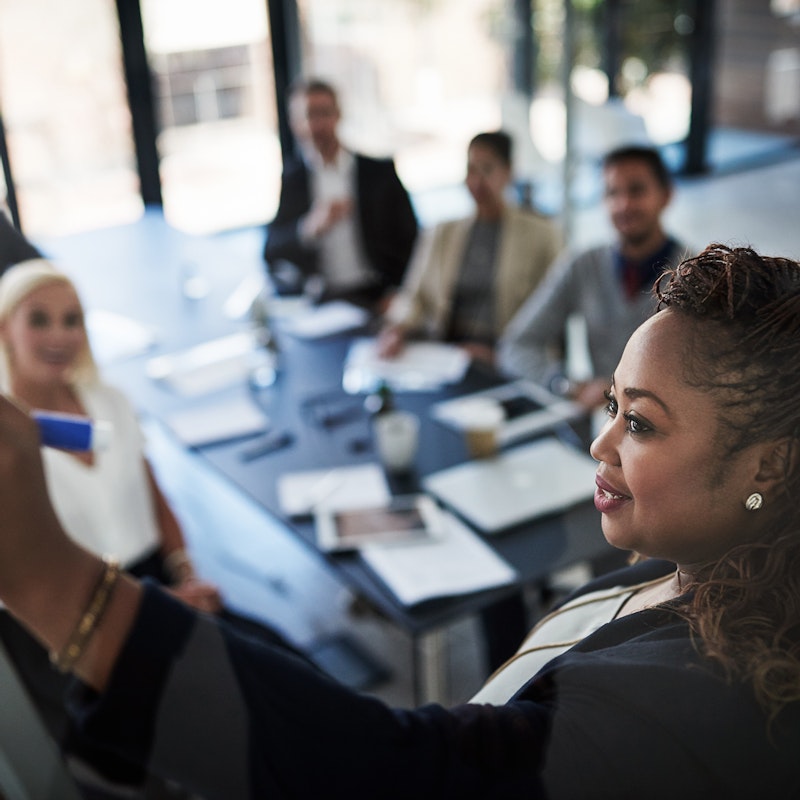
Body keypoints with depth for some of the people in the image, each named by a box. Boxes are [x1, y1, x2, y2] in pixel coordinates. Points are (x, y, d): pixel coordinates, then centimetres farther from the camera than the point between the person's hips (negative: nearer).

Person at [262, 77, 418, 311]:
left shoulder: (380, 172, 11)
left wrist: (396, 294, -8)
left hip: (375, 299, 1)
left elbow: (410, 240, 8)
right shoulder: (287, 178, 9)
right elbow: (270, 252, 1)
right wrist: (310, 228, -18)